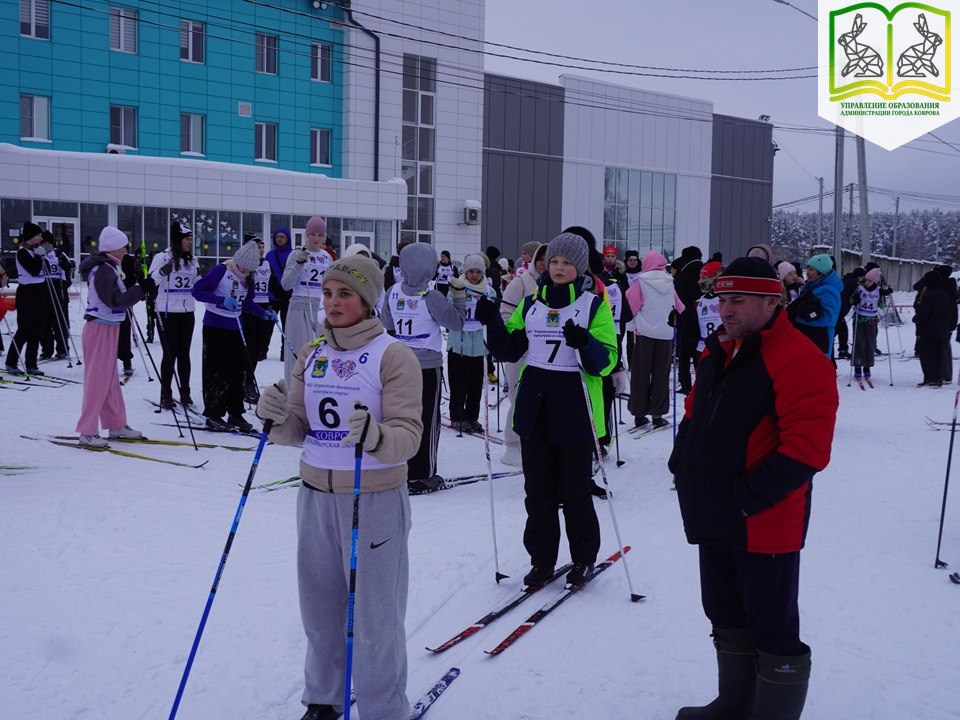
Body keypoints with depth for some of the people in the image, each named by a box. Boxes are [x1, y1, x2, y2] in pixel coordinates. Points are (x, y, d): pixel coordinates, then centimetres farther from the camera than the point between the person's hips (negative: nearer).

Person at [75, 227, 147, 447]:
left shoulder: (108, 268, 12)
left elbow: (118, 296, 14)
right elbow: (115, 301, -26)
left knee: (111, 378, 15)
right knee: (98, 379, -6)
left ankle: (116, 425, 24)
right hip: (101, 329, -10)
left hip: (108, 328, 10)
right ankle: (87, 432, -2)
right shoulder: (103, 271, -18)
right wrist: (141, 289, -25)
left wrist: (133, 285, 3)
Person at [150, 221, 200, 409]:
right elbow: (150, 282, -12)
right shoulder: (162, 257, -7)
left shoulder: (192, 261, 10)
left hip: (187, 313, 5)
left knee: (184, 354, 10)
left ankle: (185, 392, 18)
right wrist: (162, 271, -29)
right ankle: (166, 395, 5)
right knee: (170, 354, -2)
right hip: (167, 313, -5)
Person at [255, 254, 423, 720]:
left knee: (374, 617, 2)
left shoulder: (393, 355, -9)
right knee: (319, 607, 15)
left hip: (375, 499, -5)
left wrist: (375, 436, -37)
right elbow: (297, 431, 6)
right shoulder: (311, 354, 8)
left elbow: (408, 435, -17)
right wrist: (278, 419, -15)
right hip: (316, 495, 5)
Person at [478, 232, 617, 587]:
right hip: (534, 407, 4)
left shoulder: (594, 305, -1)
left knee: (575, 490, 5)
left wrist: (584, 343, -28)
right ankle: (542, 559, 20)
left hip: (575, 409, -4)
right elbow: (509, 350, 11)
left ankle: (584, 558, 22)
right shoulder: (532, 303, 10)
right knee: (538, 490, 9)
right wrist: (493, 323, -6)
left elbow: (607, 361, -9)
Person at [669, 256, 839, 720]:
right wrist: (683, 464, 9)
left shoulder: (799, 361, -17)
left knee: (771, 626, 2)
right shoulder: (717, 352, 11)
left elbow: (807, 447, -23)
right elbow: (695, 415, 24)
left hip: (764, 522, -9)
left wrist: (751, 496, -23)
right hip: (714, 517, 9)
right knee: (727, 618, 20)